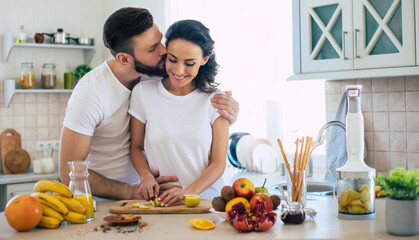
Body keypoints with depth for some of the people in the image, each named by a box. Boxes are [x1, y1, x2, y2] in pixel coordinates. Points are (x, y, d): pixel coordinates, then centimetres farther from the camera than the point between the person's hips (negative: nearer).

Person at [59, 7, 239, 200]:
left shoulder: (156, 72, -6)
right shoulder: (90, 92, -22)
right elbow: (69, 174, -17)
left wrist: (228, 114, -15)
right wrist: (133, 192, -22)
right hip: (101, 200, -5)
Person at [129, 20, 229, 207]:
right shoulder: (143, 93, 3)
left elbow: (218, 162, 0)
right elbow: (136, 147, 13)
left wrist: (190, 192, -16)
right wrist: (146, 176, -7)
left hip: (206, 199, 0)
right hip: (158, 200, 1)